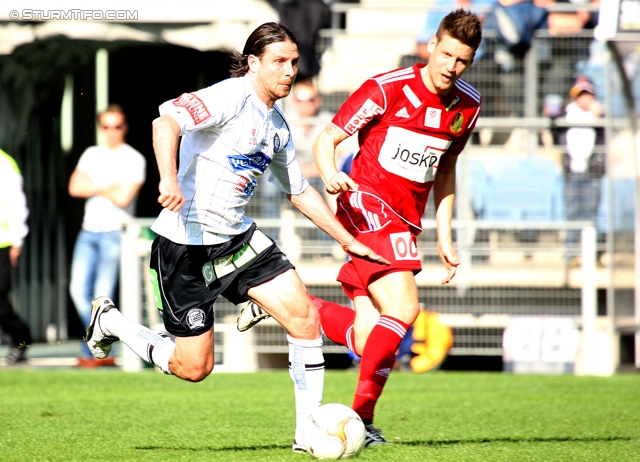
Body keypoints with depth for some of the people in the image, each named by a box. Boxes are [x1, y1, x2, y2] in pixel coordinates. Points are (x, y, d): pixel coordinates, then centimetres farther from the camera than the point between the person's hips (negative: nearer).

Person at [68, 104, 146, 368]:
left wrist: (94, 188, 0)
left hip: (115, 234, -5)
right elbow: (75, 187, 3)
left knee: (103, 296, -8)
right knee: (79, 290, -2)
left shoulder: (134, 160, -2)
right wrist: (107, 189, -5)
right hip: (89, 232, 5)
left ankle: (92, 353, 1)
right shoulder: (91, 155, 14)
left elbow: (123, 198, -12)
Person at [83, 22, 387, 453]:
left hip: (238, 237, 8)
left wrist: (347, 240, 24)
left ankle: (309, 431, 2)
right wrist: (169, 178, -49)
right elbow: (166, 122, -32)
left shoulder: (277, 125, 11)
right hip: (186, 243, -8)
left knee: (304, 315, -7)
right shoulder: (232, 97, -16)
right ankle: (110, 320, 23)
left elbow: (300, 191, 25)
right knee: (194, 367, -3)